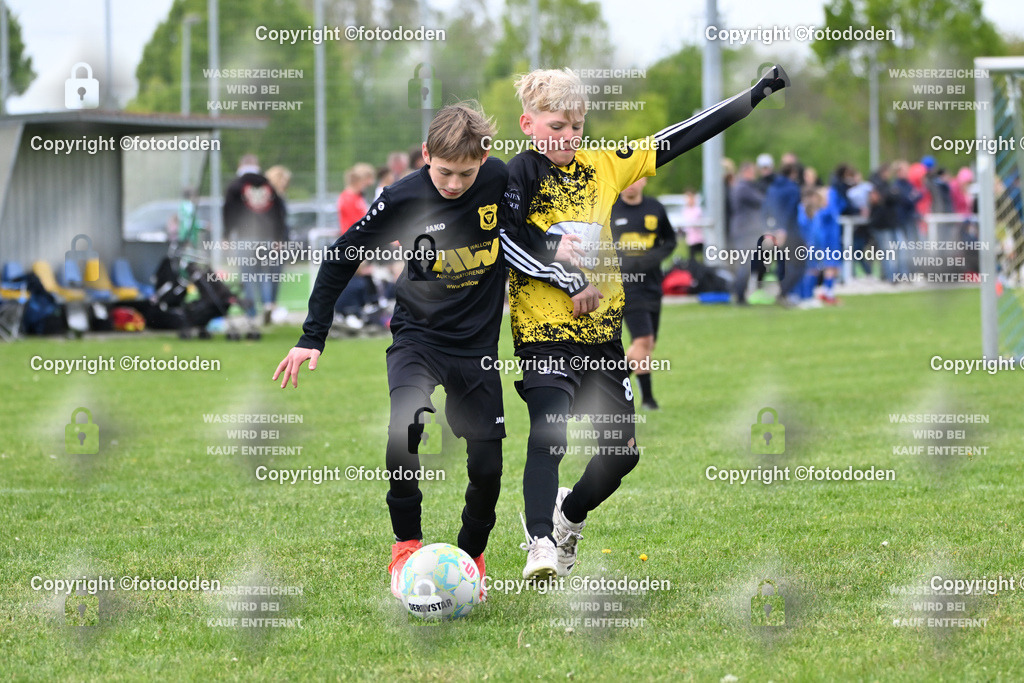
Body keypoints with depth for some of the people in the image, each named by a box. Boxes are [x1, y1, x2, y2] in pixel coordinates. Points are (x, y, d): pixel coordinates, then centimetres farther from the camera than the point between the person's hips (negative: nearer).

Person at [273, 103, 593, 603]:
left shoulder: (500, 180, -10)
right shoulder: (402, 198, -14)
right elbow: (341, 258, -4)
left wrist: (569, 280, 0)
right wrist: (311, 337, -5)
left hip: (478, 342, 2)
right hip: (418, 334, -2)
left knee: (487, 466, -3)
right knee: (403, 430, -28)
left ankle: (472, 556, 24)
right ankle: (407, 544, -9)